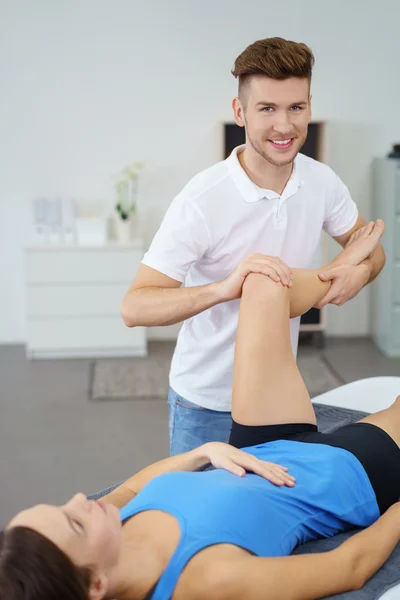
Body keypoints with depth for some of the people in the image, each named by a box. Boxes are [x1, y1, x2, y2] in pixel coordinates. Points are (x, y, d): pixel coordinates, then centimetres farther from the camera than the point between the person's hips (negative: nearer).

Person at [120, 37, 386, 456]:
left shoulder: (322, 182, -8)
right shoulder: (203, 200, -24)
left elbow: (369, 247, 9)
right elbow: (133, 308, -27)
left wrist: (360, 271, -15)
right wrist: (223, 288, -43)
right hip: (208, 404, -5)